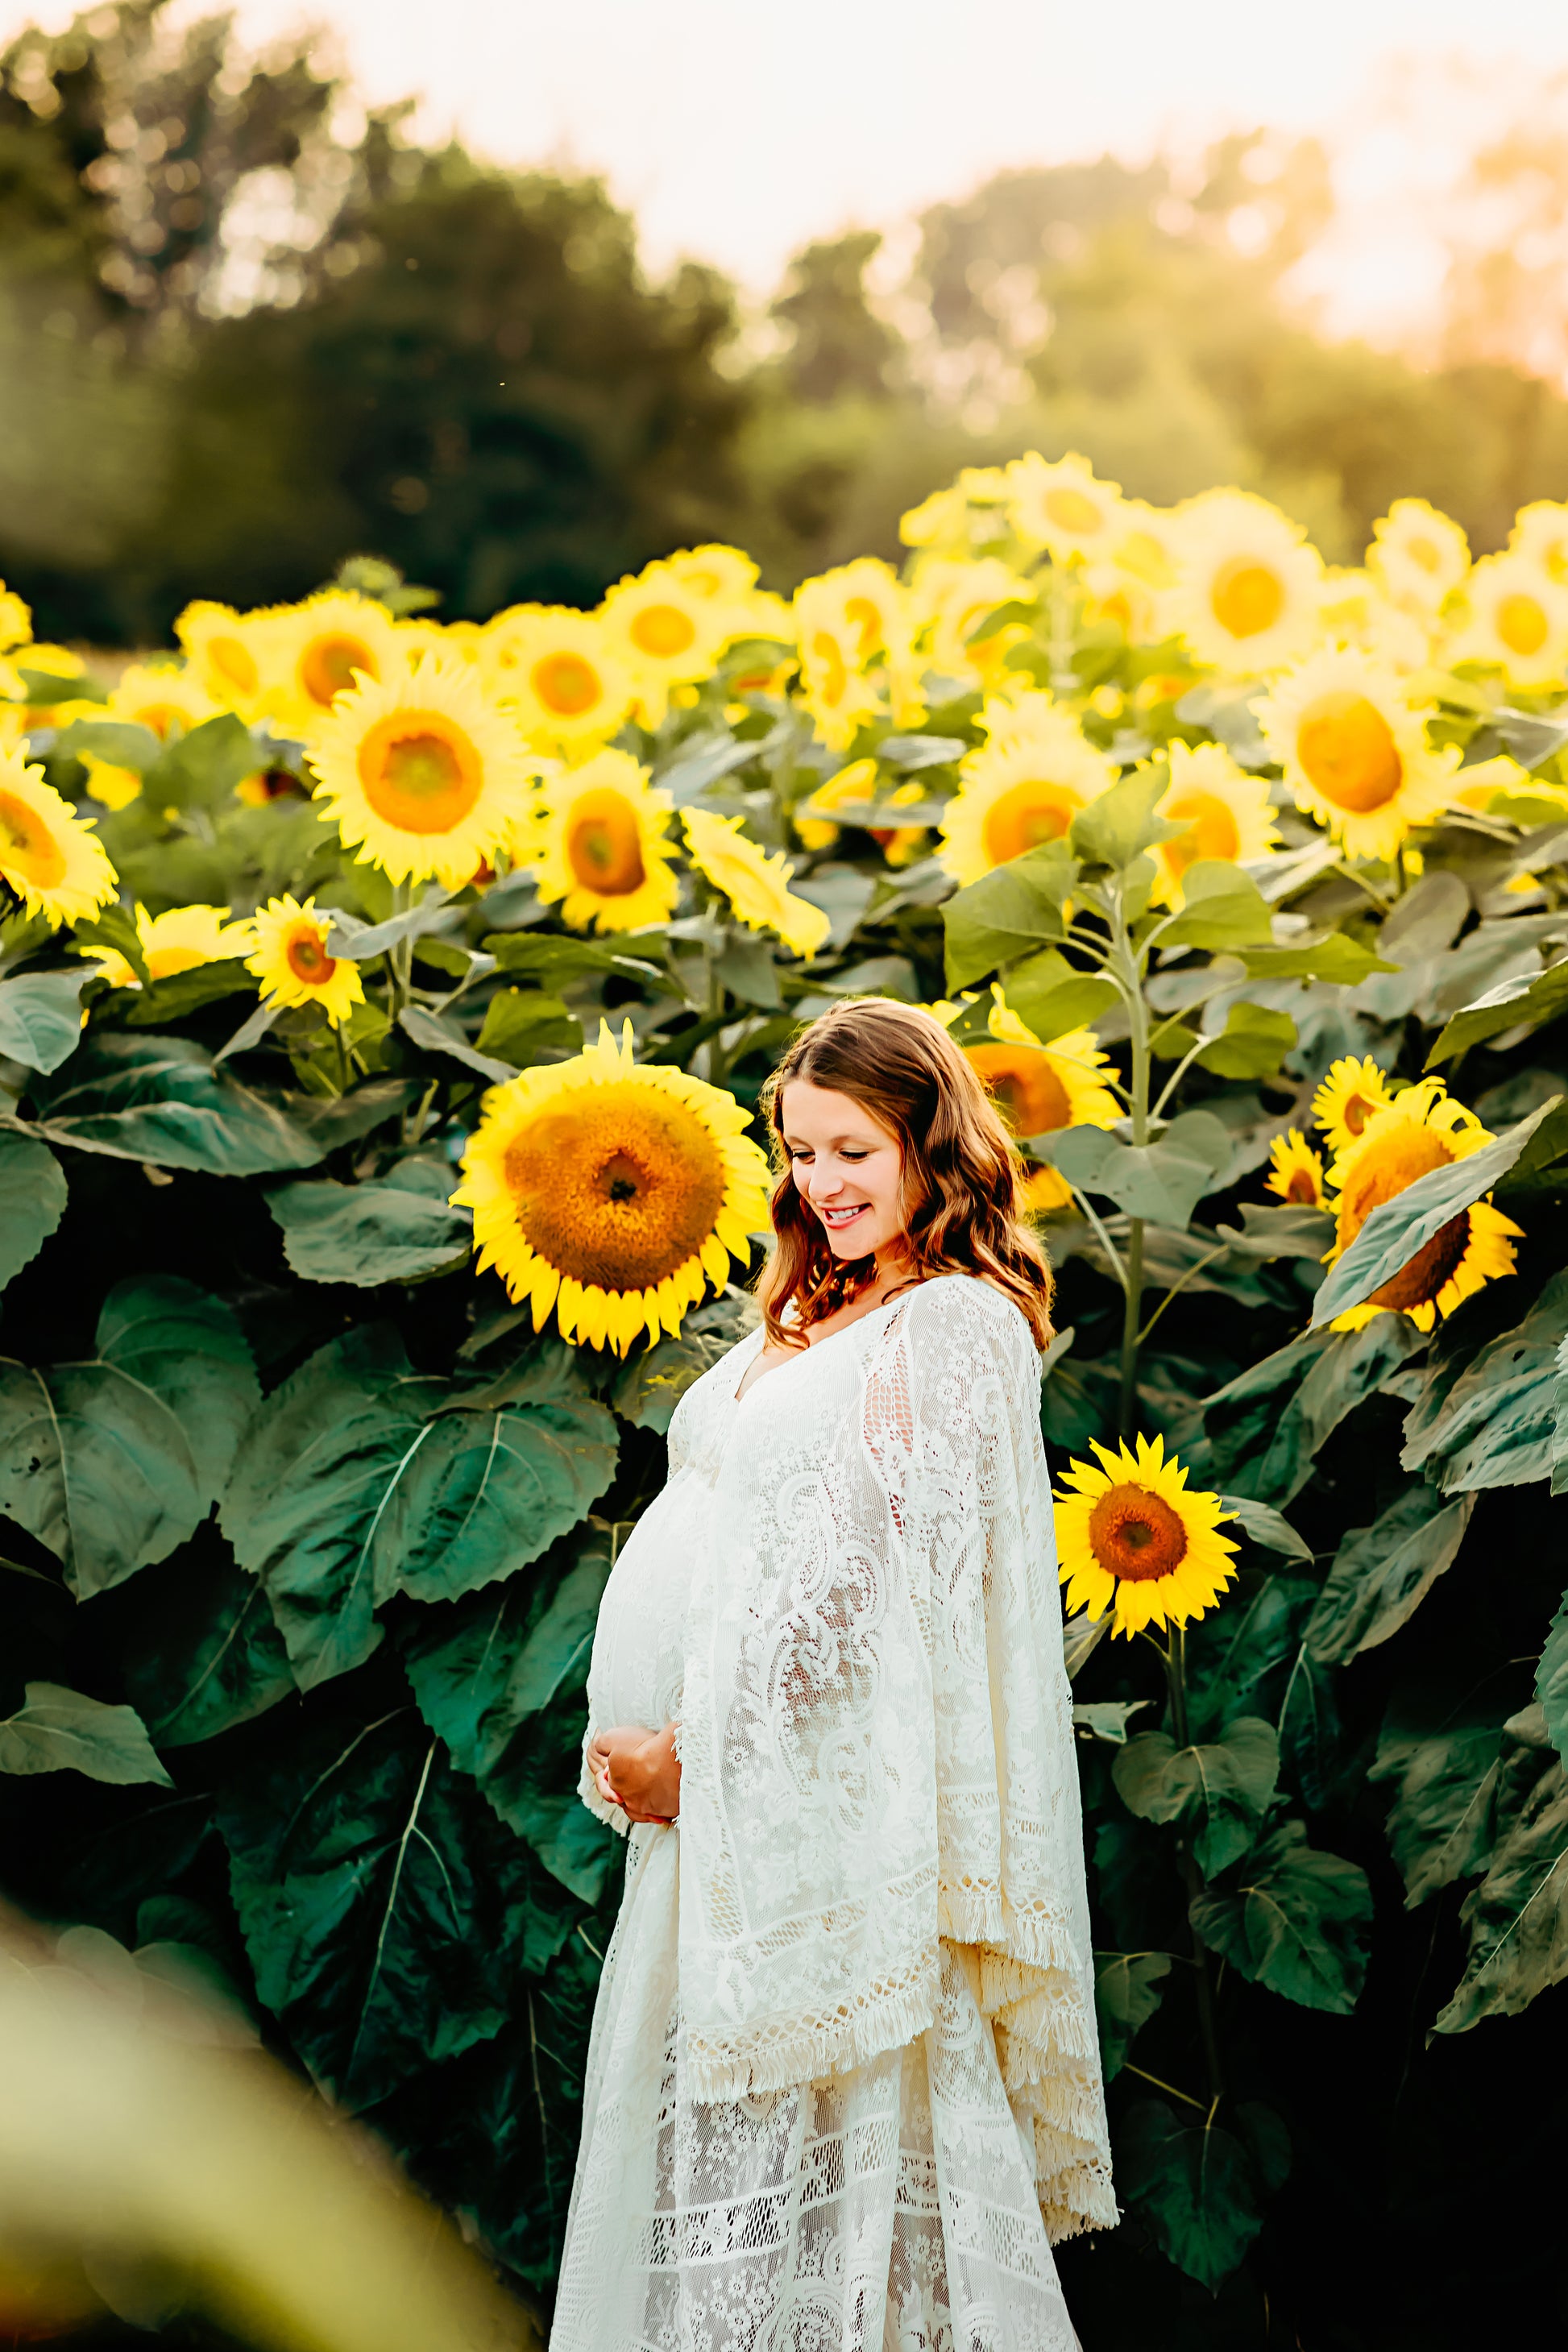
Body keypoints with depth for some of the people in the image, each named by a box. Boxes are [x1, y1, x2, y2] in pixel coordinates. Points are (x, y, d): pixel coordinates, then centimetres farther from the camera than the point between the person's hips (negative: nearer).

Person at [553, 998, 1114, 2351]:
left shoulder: (955, 1324, -11)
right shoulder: (811, 1317, 17)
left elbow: (860, 1587, -18)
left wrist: (695, 1747, -14)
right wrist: (634, 1736, 9)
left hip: (828, 1794, -9)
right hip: (715, 1784, 9)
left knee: (818, 2127, -2)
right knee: (710, 2118, 12)